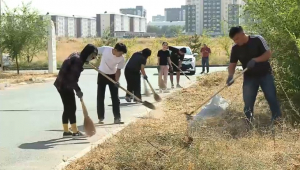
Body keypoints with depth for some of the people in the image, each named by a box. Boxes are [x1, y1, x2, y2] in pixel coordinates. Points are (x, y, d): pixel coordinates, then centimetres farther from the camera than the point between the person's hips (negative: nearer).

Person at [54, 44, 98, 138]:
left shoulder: (77, 56, 10)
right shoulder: (77, 60, -21)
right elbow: (72, 78, -24)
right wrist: (78, 90, -19)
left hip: (63, 84, 10)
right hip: (65, 85, -10)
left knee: (68, 108, 13)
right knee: (71, 108, -4)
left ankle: (66, 131, 19)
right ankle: (75, 132, 3)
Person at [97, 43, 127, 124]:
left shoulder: (122, 59, -20)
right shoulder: (104, 49, -25)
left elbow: (118, 70, -12)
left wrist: (117, 81, -25)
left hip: (112, 76, 1)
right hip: (102, 75, -1)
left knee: (115, 97, -3)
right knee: (100, 97, 1)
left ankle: (117, 118, 0)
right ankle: (101, 118, 9)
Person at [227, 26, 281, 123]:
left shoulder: (257, 40, -12)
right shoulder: (235, 48, -3)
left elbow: (268, 54, -14)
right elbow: (232, 64, -2)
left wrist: (255, 60, -29)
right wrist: (230, 75, -22)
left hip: (265, 74, -2)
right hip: (249, 77, 3)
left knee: (272, 97, -4)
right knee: (248, 101, -2)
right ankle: (248, 121, 9)